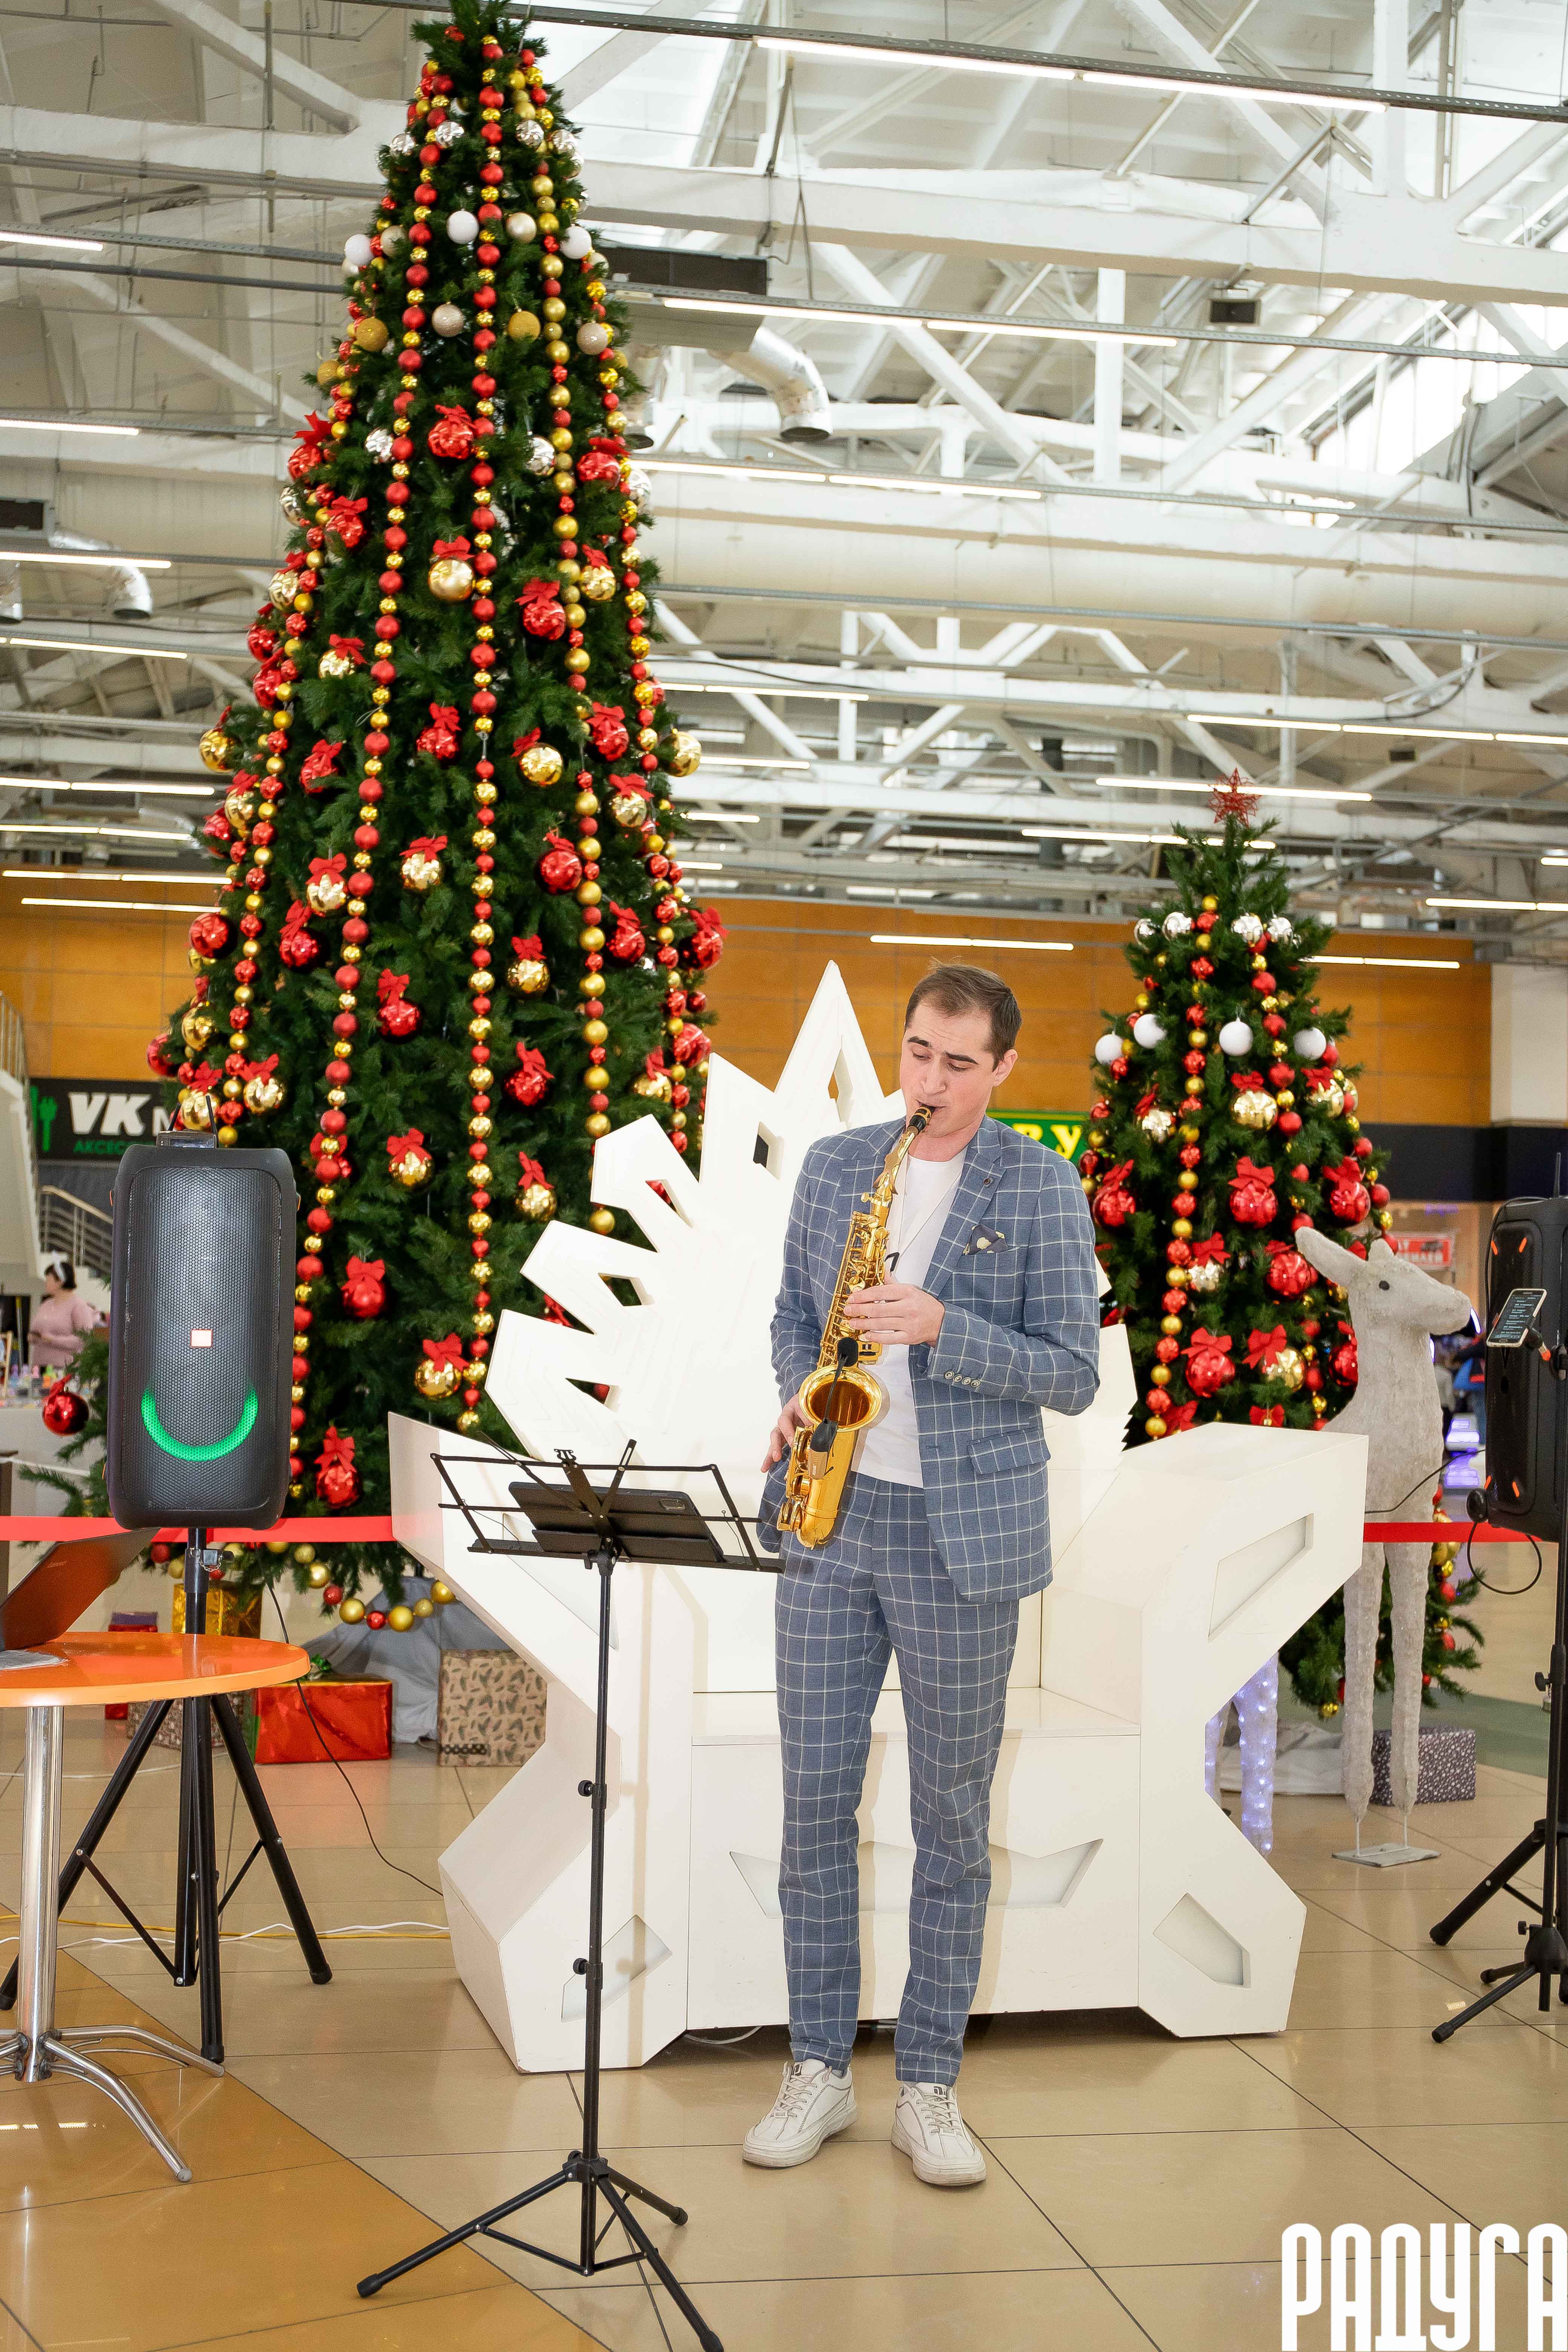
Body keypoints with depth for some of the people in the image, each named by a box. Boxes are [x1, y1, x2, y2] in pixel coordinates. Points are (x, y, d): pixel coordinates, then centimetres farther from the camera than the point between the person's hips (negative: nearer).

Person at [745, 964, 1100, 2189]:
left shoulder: (1043, 1187, -3)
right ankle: (819, 2067, 19)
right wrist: (799, 1396, -3)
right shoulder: (832, 1165, 9)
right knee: (814, 1798, 5)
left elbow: (1074, 1372, -6)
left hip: (962, 1534, -3)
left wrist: (940, 1327, -19)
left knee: (953, 1813, 6)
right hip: (827, 1522, 3)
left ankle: (930, 2085, 18)